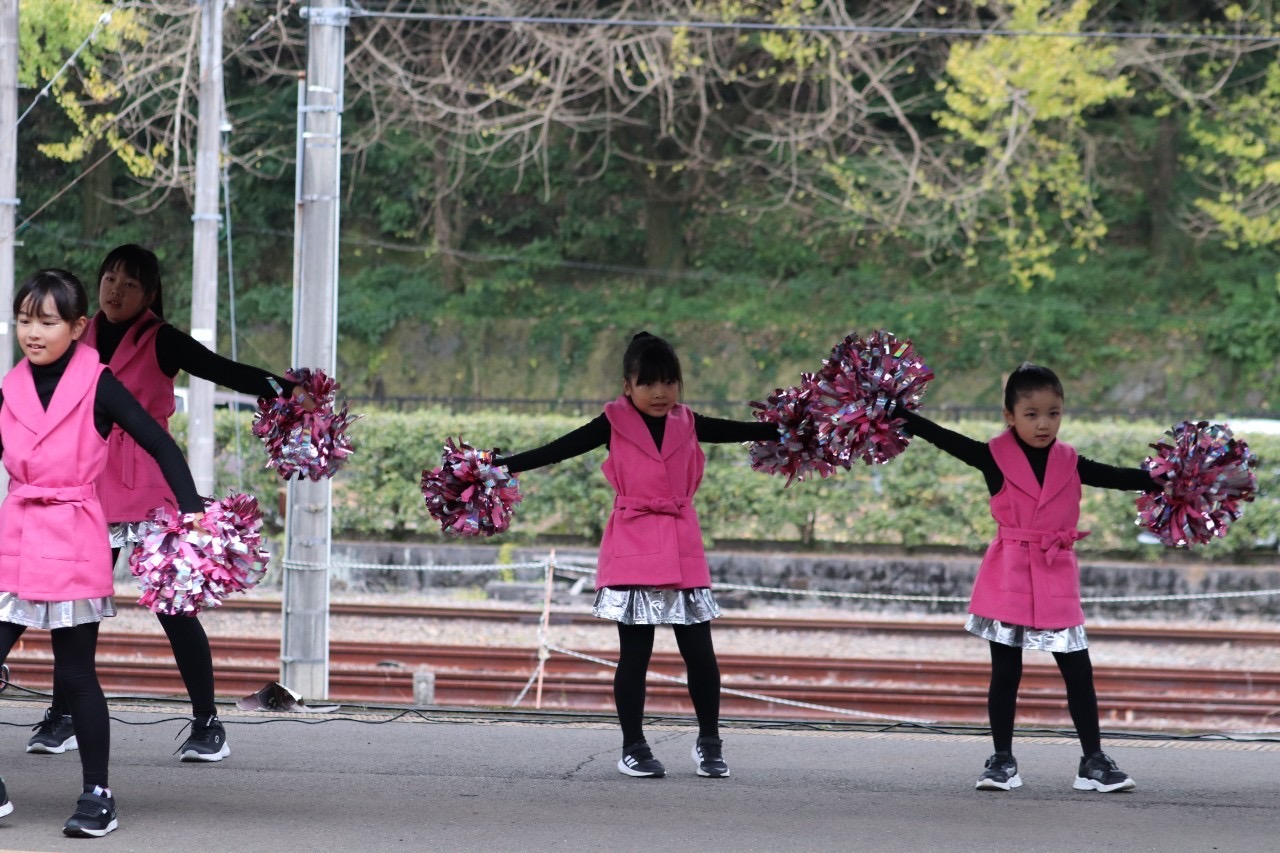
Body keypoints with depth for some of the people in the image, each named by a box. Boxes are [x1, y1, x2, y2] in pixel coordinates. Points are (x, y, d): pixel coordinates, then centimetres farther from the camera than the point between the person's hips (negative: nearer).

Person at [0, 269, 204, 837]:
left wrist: (193, 510, -15)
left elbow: (160, 445, -6)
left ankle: (98, 795, 13)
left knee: (75, 675, 1)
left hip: (74, 548, -4)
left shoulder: (98, 386, -6)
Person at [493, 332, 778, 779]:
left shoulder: (688, 424, 8)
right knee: (635, 653, 1)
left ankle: (709, 742, 17)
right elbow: (557, 450, -5)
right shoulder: (614, 424, -1)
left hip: (683, 551, 3)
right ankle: (633, 747, 11)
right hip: (632, 551, -3)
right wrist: (499, 466, -13)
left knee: (699, 652, 2)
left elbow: (744, 432, 15)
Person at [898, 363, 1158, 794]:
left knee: (1079, 672, 1)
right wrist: (892, 411, -16)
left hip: (1057, 577, 2)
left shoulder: (1070, 463, 5)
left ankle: (1094, 760, 9)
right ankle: (1002, 760, 15)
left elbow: (1118, 477, 10)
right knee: (1005, 672, 6)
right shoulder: (994, 456, -4)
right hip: (1007, 577, -2)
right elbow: (942, 438, -9)